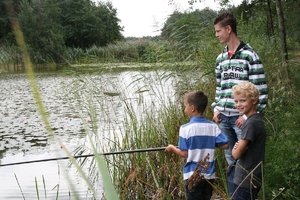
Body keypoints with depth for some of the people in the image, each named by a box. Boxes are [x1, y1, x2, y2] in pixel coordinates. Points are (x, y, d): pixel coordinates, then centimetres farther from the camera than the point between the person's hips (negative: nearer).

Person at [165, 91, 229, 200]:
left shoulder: (185, 128, -13)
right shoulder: (213, 126, -2)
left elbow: (185, 154, -11)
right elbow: (225, 145, -1)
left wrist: (172, 148, 7)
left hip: (193, 176, -4)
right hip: (209, 174, 4)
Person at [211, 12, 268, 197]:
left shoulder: (249, 55, -9)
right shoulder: (220, 58, 12)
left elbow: (261, 90, -10)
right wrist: (216, 109, 8)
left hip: (242, 118, -6)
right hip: (224, 118, 6)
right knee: (231, 161, 13)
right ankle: (233, 195, 24)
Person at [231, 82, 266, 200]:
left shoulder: (251, 123, -20)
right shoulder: (256, 120, 9)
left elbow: (236, 154, -20)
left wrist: (237, 148, 1)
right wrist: (239, 146, -8)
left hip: (247, 179, -9)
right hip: (250, 178, 9)